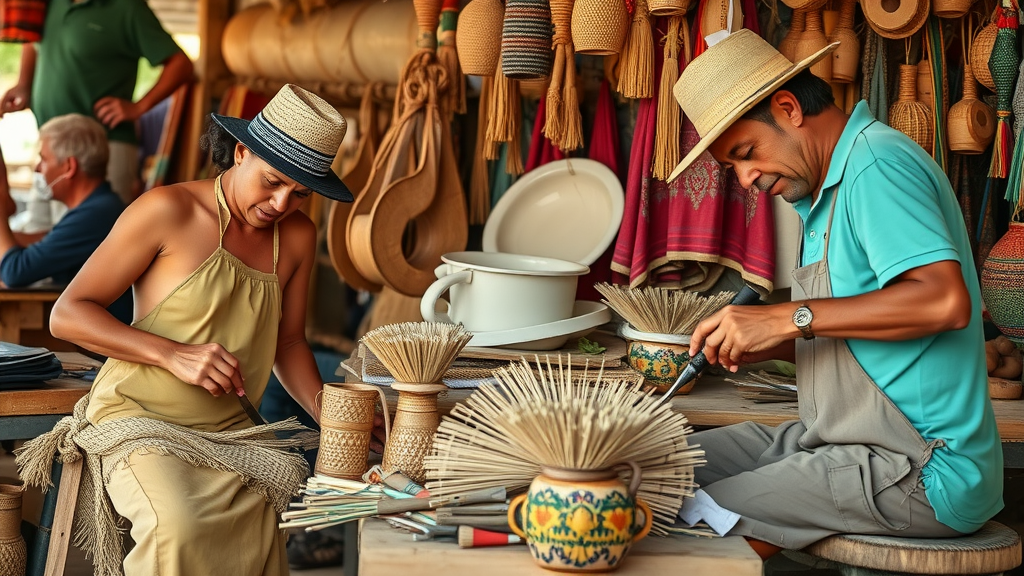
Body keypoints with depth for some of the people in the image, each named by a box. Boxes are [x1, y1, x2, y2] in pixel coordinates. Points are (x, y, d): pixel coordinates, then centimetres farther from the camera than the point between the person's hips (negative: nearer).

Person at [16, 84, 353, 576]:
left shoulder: (297, 236, 10)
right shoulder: (169, 211, -8)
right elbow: (67, 314, -8)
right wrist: (173, 354, -20)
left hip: (229, 432, 5)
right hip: (138, 422, -5)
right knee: (178, 529, -34)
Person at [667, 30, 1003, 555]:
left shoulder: (877, 163, -14)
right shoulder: (827, 187, 18)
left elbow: (944, 300, -28)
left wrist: (789, 318, -24)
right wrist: (766, 346, 3)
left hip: (924, 473, -10)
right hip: (849, 441, 10)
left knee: (705, 520, -18)